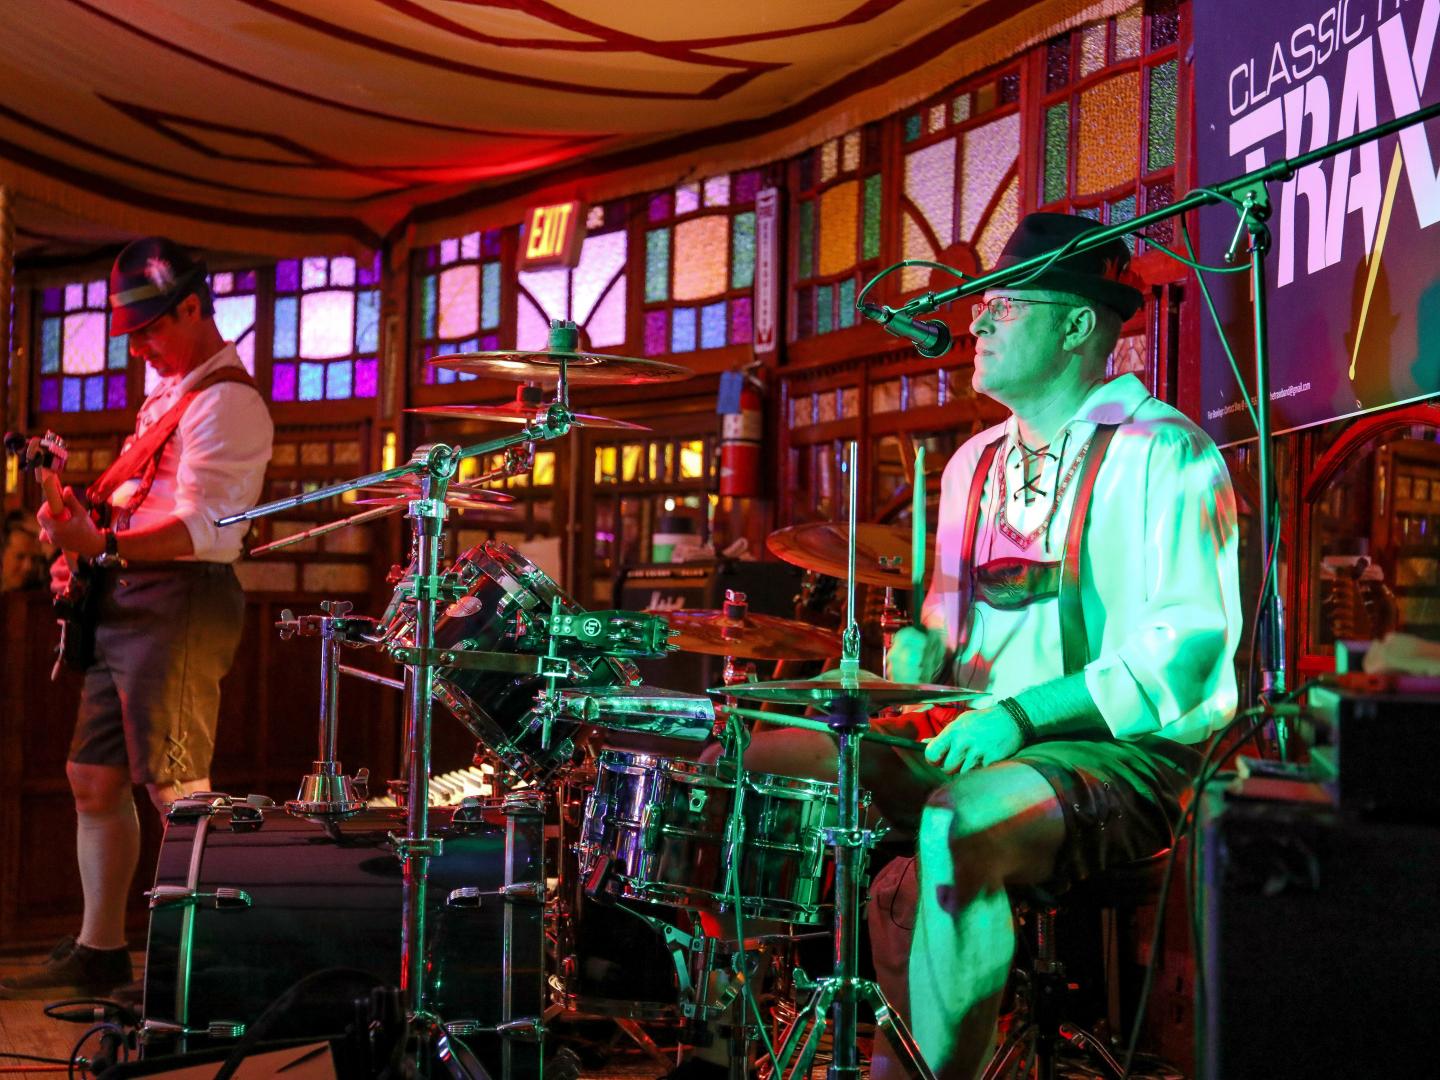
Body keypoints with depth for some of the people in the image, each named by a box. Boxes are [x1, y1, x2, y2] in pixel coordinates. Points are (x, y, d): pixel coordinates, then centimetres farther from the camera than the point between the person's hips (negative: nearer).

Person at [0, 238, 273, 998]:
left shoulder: (226, 400, -12)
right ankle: (98, 950, 21)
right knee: (93, 779, 12)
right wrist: (83, 557, 14)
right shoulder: (169, 393, 19)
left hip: (178, 605, -10)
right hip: (125, 605, 10)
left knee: (177, 791, -13)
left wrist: (103, 543, -34)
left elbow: (200, 528, -22)